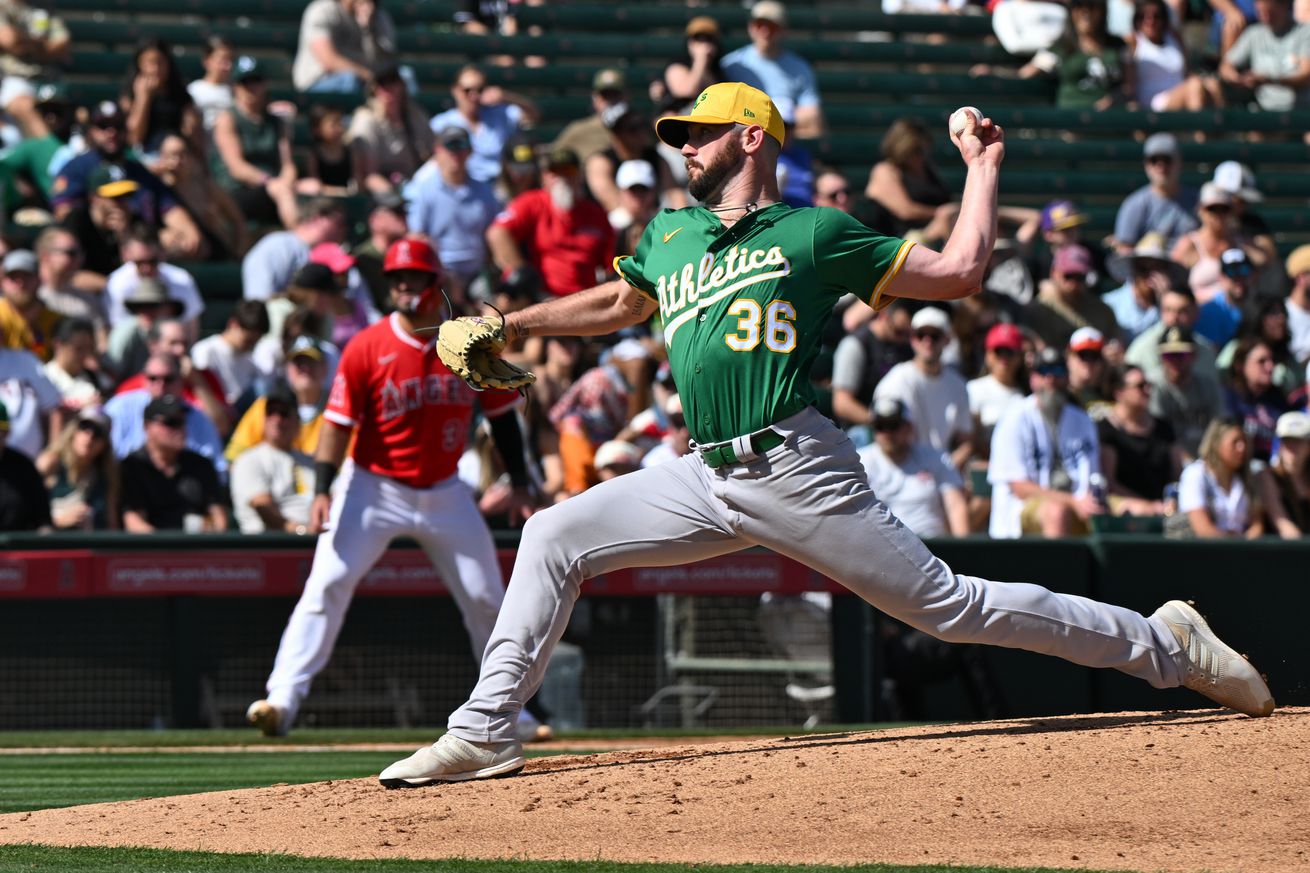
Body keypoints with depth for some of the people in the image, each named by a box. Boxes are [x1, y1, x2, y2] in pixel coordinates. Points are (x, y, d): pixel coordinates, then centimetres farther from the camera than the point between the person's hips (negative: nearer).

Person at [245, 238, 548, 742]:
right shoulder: (367, 349, -12)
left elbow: (501, 412, 7)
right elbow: (339, 422, -11)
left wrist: (519, 484, 5)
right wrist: (322, 490, -22)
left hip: (444, 493, 3)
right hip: (374, 488, -3)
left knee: (485, 598, 3)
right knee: (327, 584, -18)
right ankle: (283, 698, -21)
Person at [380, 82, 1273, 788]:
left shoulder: (814, 234, 0)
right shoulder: (670, 234, 17)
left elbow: (957, 272, 1)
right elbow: (619, 304, 36)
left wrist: (983, 166, 1)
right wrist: (507, 326, 29)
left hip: (800, 472, -6)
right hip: (707, 478, 6)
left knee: (951, 605, -7)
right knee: (554, 538, -3)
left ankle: (1164, 646, 3)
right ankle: (486, 733, -1)